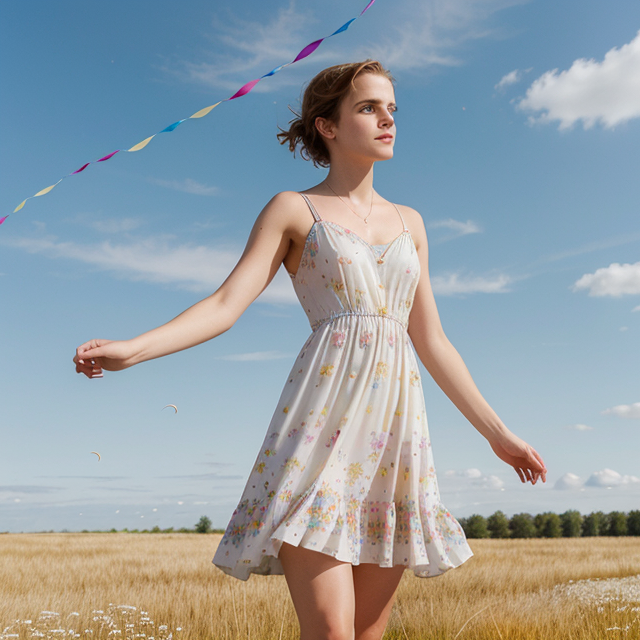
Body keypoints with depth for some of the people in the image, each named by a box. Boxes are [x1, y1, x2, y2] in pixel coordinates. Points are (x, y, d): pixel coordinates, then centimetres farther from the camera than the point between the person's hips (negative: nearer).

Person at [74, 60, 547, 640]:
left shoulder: (409, 222, 19)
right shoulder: (292, 210, 7)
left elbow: (431, 341, 19)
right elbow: (226, 304, -4)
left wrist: (497, 431, 18)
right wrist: (133, 348, -20)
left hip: (396, 421, 5)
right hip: (324, 416, -4)